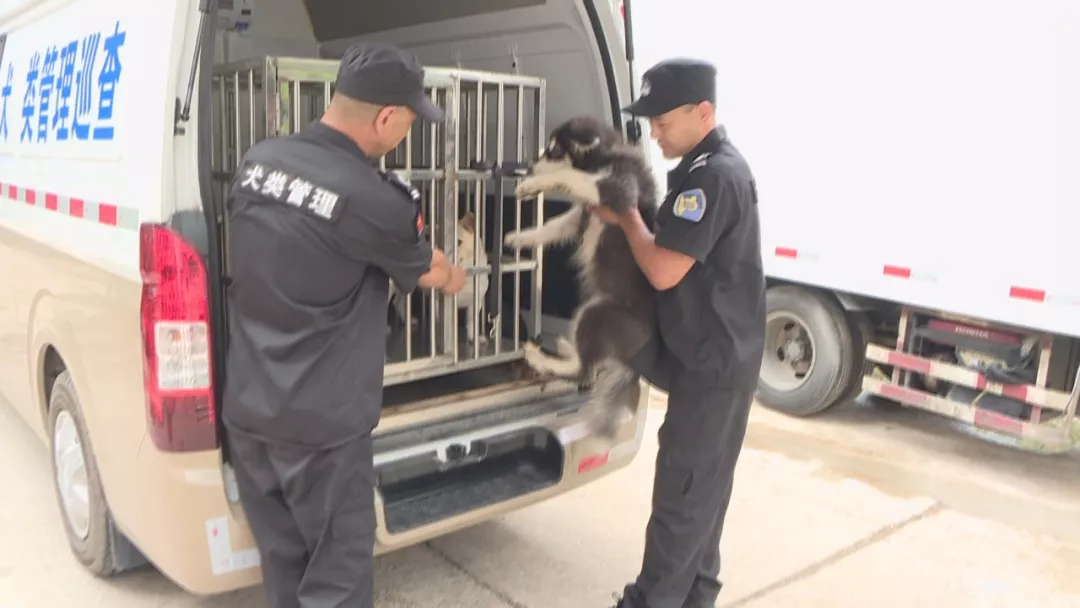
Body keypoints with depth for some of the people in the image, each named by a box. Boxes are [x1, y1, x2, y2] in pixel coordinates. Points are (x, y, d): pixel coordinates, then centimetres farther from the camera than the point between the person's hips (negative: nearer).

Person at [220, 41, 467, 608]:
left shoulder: (256, 160, 0)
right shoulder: (374, 199, -21)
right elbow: (427, 270, -1)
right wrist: (454, 277, 24)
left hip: (245, 409, 7)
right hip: (320, 424, -7)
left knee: (282, 560, 21)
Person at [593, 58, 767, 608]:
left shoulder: (712, 176, -22)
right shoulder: (714, 165, 12)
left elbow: (664, 271, -25)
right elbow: (680, 244, 20)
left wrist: (626, 217, -10)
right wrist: (633, 216, 4)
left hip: (713, 360, -10)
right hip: (718, 353, 10)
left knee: (681, 488, 0)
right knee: (704, 483, 18)